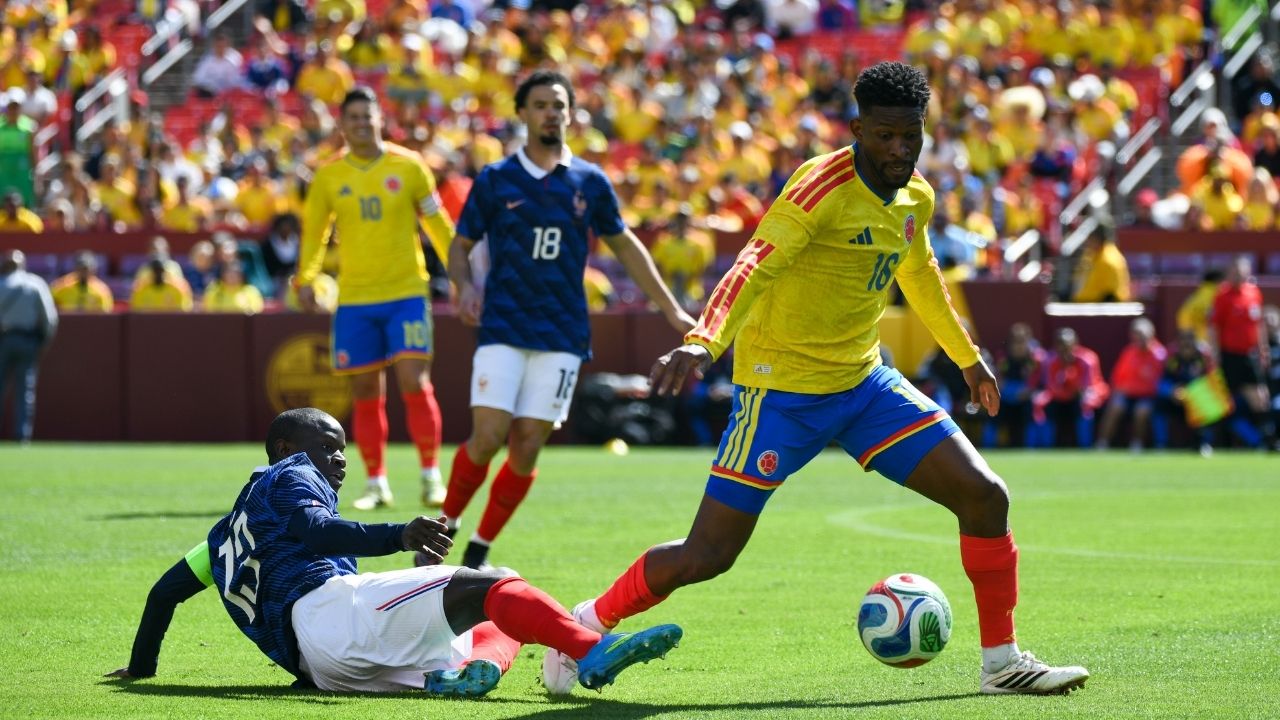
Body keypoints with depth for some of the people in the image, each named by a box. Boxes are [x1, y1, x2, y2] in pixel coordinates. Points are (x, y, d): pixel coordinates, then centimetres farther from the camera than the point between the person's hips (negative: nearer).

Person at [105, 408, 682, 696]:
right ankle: (594, 652, -44)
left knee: (501, 628, 15)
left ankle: (464, 670, -22)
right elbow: (313, 529, -10)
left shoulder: (231, 528, 40)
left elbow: (165, 591, 41)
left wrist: (141, 666, 52)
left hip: (321, 666, 8)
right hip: (327, 605, -8)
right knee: (487, 588, -20)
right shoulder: (289, 476, 13)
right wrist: (397, 537, -26)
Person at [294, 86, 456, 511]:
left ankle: (431, 477, -1)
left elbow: (438, 225, 7)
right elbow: (313, 232, 11)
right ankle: (376, 483, 12)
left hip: (406, 293, -2)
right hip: (354, 299, 2)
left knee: (415, 384, -10)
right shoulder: (329, 176, 5)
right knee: (366, 394, 3)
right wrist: (305, 278, -4)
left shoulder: (408, 167, 1)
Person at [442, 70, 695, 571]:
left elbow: (623, 245, 18)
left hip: (562, 336, 2)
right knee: (487, 437, -14)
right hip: (502, 329, -2)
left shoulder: (590, 182, 8)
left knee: (526, 448, -3)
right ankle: (445, 525, 10)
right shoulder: (494, 180, 4)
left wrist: (671, 310, 18)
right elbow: (461, 244, 11)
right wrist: (464, 286, -11)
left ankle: (479, 550, 11)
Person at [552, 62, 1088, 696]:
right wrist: (703, 341, -48)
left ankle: (1001, 662, 9)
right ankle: (586, 625, 16)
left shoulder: (915, 198, 5)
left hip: (864, 382, 7)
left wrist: (967, 357, 36)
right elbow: (754, 266, -32)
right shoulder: (824, 186, -20)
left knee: (985, 495, -4)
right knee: (706, 556, -7)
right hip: (782, 390, -7)